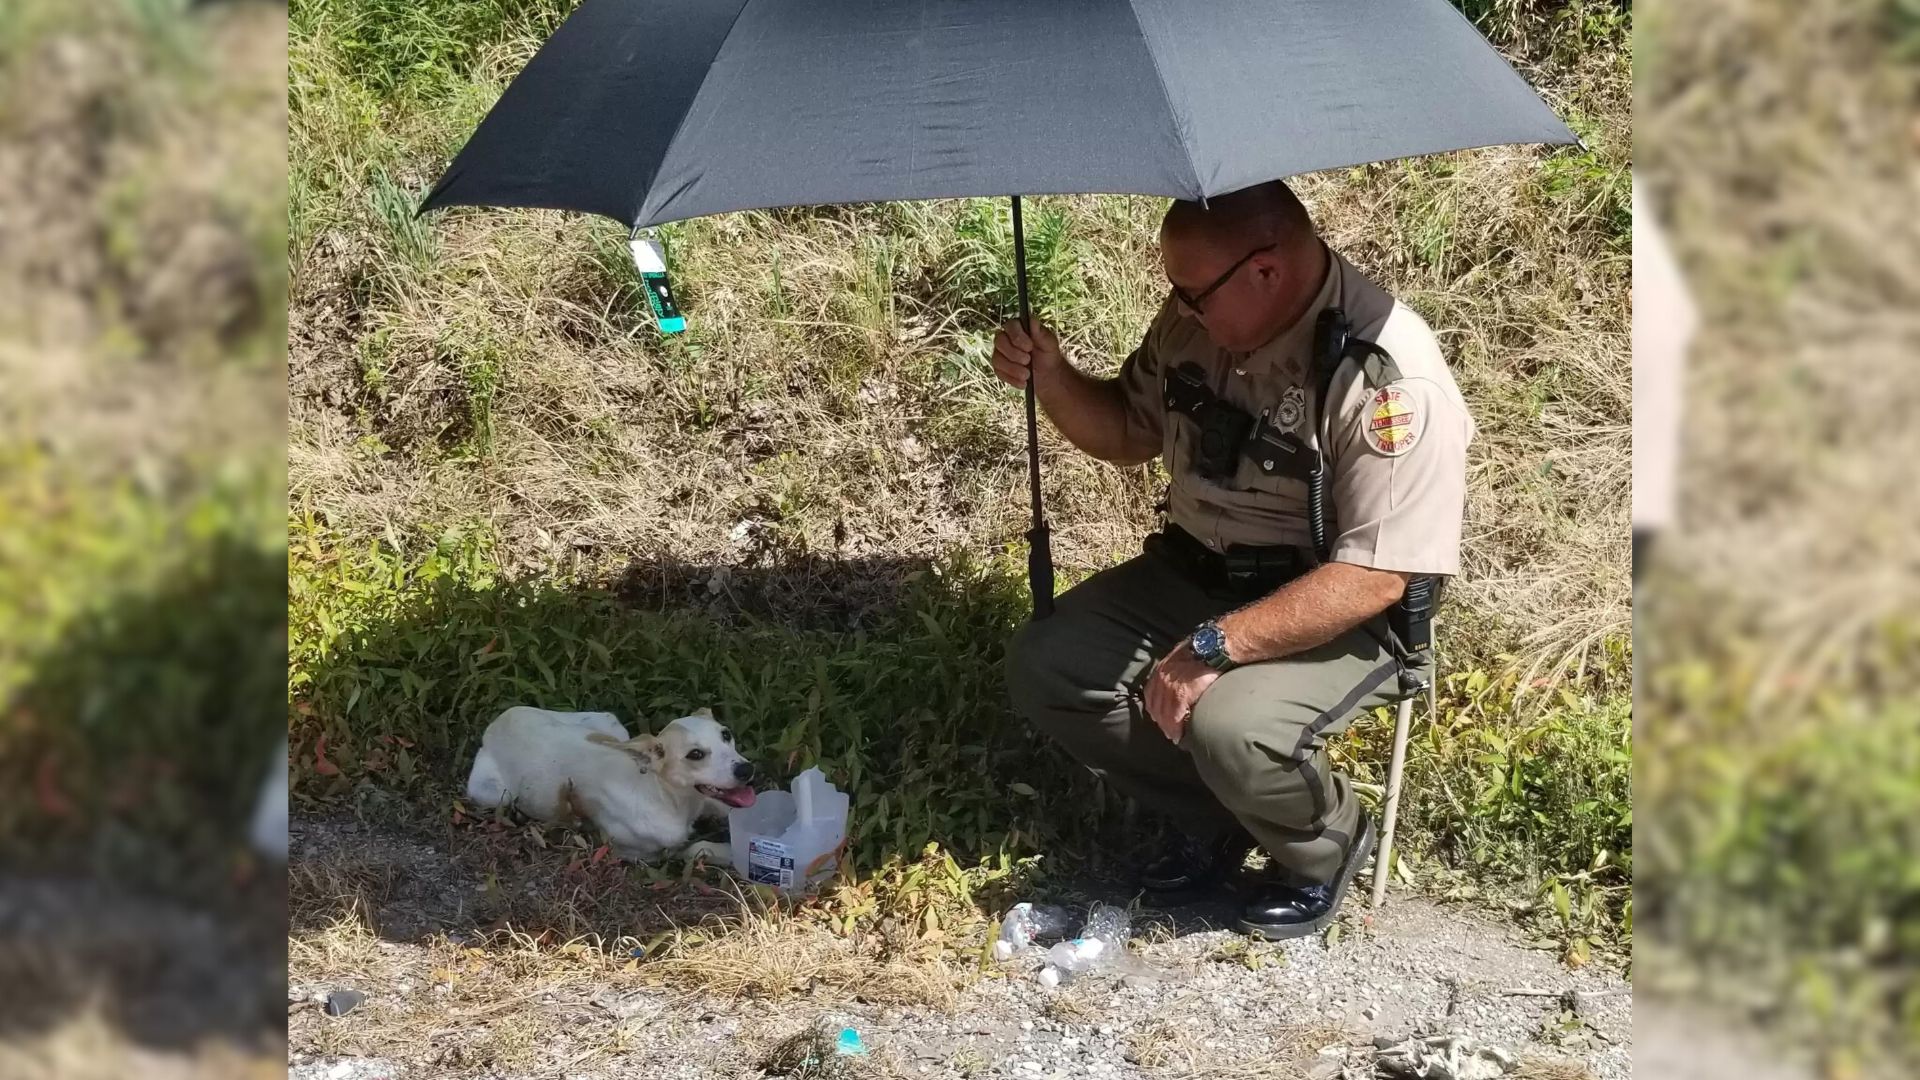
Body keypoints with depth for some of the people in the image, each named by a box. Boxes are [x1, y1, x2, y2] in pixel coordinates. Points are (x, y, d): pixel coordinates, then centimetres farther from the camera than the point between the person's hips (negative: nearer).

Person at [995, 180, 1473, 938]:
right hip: (1189, 574, 7)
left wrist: (1215, 647, -30)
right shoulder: (1196, 320, -5)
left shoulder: (1391, 378, -26)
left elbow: (1372, 578, -27)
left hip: (1339, 617, -7)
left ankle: (1327, 849, 3)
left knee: (1229, 728, -32)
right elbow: (1130, 434, 12)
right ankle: (1211, 817, 12)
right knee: (1042, 669, -8)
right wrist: (1052, 380, -9)